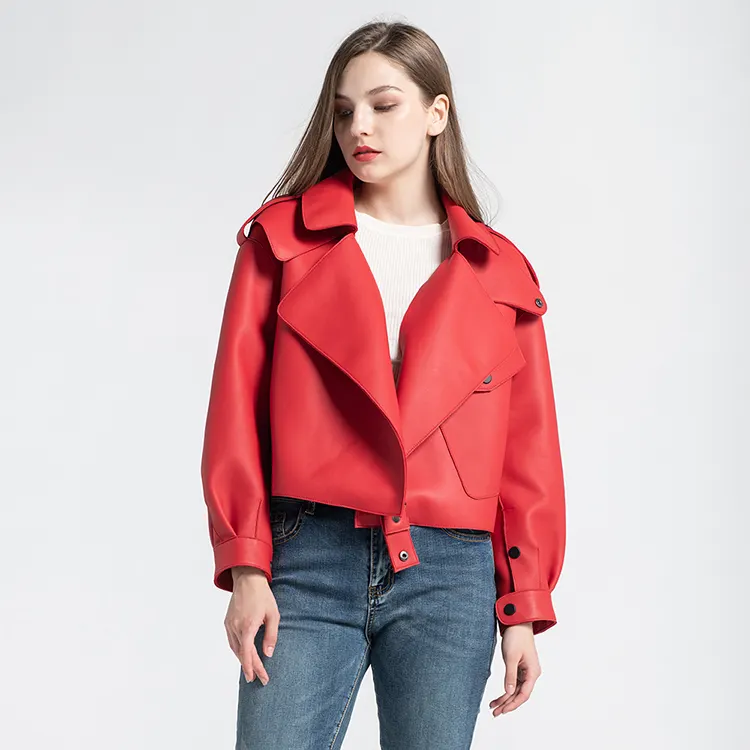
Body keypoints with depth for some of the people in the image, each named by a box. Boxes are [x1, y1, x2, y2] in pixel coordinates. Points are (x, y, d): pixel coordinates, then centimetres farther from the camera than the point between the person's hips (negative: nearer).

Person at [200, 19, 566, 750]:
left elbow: (528, 451, 10)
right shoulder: (283, 238, 7)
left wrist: (524, 607, 6)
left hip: (449, 576, 1)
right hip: (309, 563, -1)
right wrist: (245, 568, -6)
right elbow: (236, 413, 3)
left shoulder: (498, 272, 10)